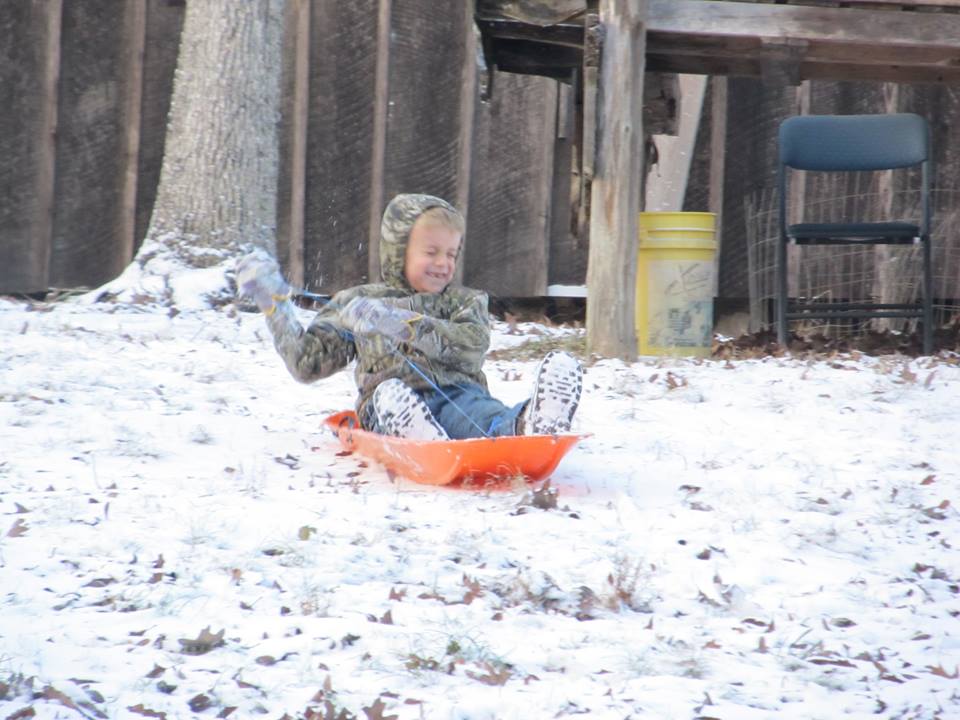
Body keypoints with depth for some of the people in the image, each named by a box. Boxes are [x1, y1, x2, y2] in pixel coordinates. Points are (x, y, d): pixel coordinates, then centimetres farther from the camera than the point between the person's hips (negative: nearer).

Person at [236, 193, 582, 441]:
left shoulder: (466, 302, 28)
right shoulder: (356, 302, 29)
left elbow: (472, 345, 3)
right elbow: (307, 363, 25)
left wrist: (401, 324, -7)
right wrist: (274, 303, 23)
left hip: (459, 394, 1)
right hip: (393, 409, -1)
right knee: (391, 393, -41)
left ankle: (527, 427, -73)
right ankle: (432, 447, -74)